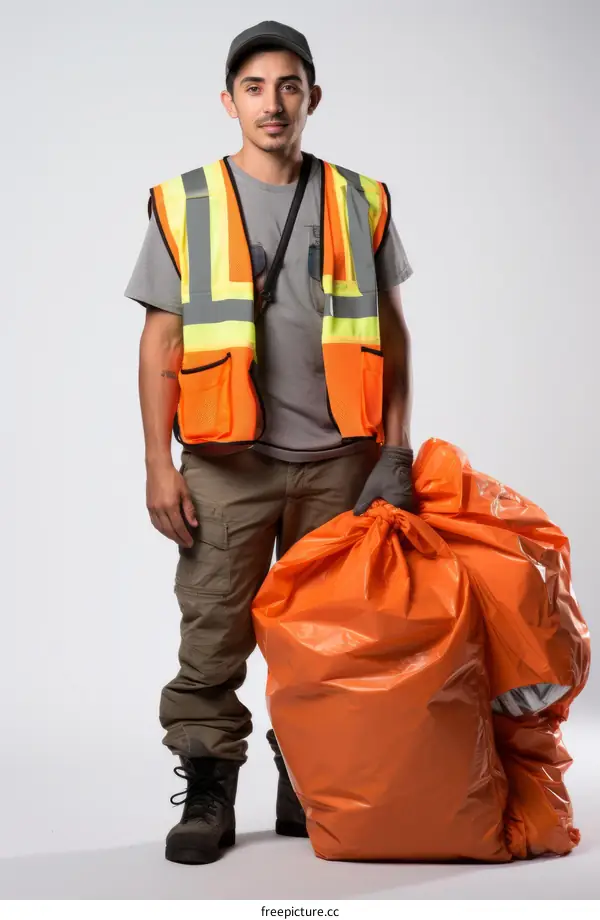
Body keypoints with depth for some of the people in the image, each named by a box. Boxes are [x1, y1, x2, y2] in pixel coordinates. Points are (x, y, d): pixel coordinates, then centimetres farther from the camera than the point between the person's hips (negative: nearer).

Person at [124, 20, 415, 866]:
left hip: (339, 459, 2)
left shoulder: (361, 203, 9)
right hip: (227, 461, -1)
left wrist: (397, 444, 4)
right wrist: (159, 464, -4)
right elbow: (161, 340, 3)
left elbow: (391, 330, 12)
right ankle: (209, 794, 12)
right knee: (215, 634, -1)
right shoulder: (185, 204, 5)